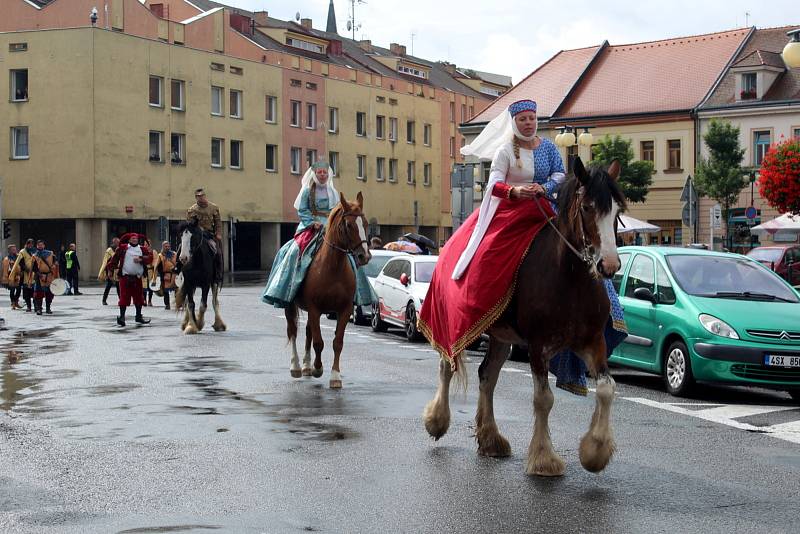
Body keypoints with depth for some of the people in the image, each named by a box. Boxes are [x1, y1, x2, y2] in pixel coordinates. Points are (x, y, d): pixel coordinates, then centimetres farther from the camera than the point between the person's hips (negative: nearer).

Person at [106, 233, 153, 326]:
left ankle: (139, 316, 24)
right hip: (125, 277, -3)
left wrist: (141, 259, -15)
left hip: (137, 277, 4)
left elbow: (150, 258, -1)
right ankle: (121, 316, -2)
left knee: (139, 297, 11)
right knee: (124, 297, -5)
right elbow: (115, 258, 2)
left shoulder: (143, 249, 9)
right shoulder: (123, 248, 2)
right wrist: (113, 267, -6)